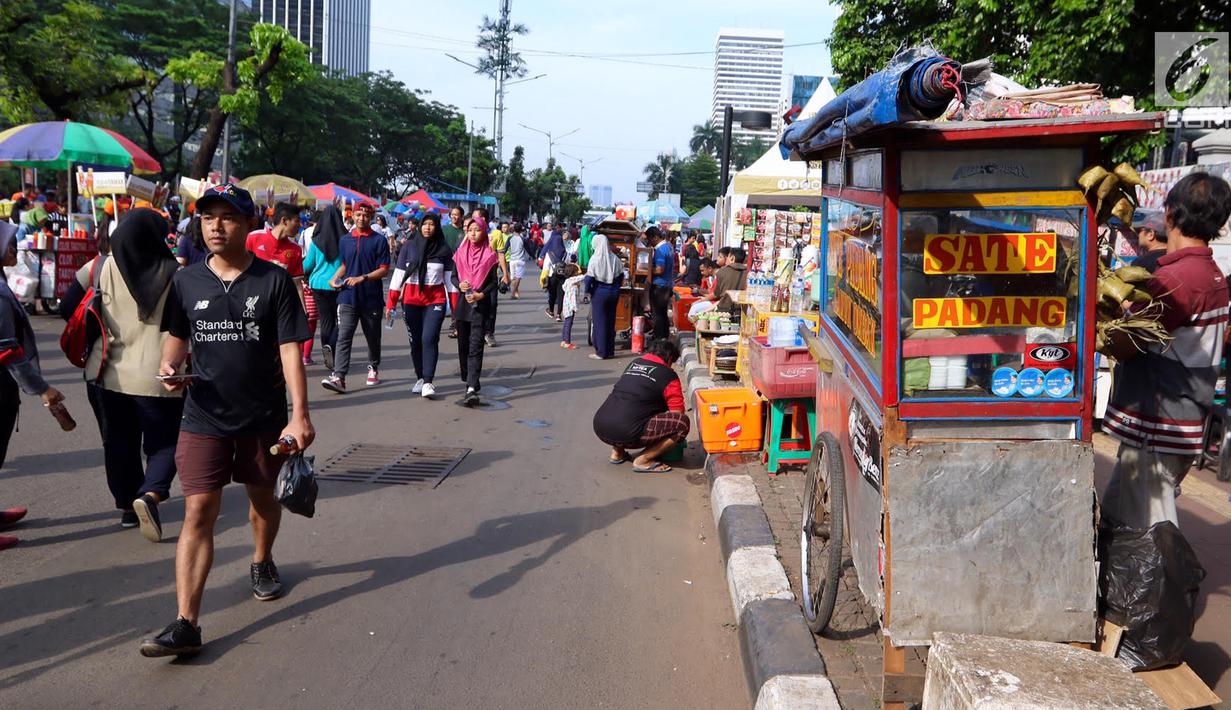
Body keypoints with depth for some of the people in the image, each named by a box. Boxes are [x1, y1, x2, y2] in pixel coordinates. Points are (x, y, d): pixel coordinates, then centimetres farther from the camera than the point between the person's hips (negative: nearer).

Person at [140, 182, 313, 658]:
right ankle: (186, 624, -9)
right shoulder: (186, 282, 0)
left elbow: (290, 350, -10)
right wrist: (170, 365, -10)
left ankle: (262, 561, 50)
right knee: (198, 512, -7)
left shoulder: (274, 281, -8)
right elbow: (177, 337, 13)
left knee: (263, 497, 20)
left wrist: (300, 415, -16)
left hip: (264, 416, -1)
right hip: (204, 418, 1)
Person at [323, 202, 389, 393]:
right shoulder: (346, 240, 11)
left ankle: (373, 368, 35)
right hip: (348, 297, 2)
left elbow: (384, 269, -7)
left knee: (373, 337, 13)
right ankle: (338, 377, -18)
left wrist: (362, 278, -19)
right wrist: (335, 278, 3)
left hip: (371, 298, -2)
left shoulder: (379, 240, -3)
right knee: (344, 337, -9)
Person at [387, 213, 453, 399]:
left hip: (435, 300, -2)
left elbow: (450, 278, 5)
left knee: (429, 339, -14)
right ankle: (420, 378, 20)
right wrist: (391, 303, 0)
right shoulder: (409, 246, 3)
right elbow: (398, 274, 4)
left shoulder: (444, 250, 2)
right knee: (415, 341, 7)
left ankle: (428, 382, -12)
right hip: (411, 300, 2)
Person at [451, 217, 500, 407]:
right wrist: (460, 285, -11)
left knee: (475, 347, -11)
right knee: (463, 344, 13)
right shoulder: (460, 253, 7)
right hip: (462, 303, 4)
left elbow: (494, 281, -1)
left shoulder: (489, 255, -2)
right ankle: (468, 379, 32)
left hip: (480, 304, -4)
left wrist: (481, 294, -17)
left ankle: (471, 389, -21)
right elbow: (453, 276, 11)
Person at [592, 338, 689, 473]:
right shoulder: (668, 375, 3)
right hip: (627, 433, -8)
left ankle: (617, 452, 21)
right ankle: (643, 460, -5)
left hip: (600, 427, 8)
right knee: (683, 422, -4)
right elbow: (677, 413, 5)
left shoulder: (633, 364, 22)